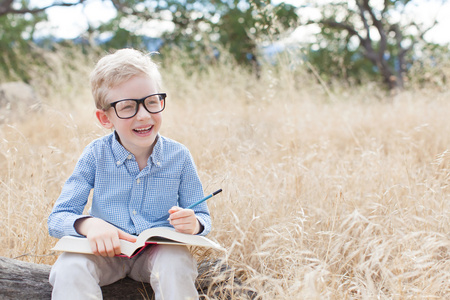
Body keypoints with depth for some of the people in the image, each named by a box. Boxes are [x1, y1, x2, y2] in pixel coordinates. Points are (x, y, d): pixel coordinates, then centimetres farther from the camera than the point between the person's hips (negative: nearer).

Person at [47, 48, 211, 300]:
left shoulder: (179, 156, -5)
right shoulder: (96, 155, -6)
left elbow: (203, 218, 4)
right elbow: (57, 219, -7)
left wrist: (194, 224, -22)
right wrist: (88, 224, -30)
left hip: (158, 251, 1)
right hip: (106, 251, 0)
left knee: (177, 263, -33)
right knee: (70, 266, -31)